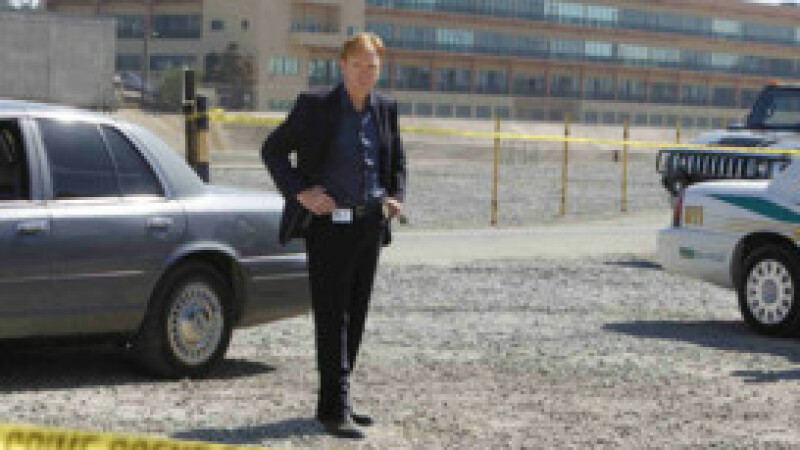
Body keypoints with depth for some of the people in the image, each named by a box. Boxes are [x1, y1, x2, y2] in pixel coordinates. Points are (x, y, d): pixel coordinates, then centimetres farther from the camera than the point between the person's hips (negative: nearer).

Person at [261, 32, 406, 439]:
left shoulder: (385, 109, 10)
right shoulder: (315, 105, -5)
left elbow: (397, 162, 23)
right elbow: (273, 149, -2)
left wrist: (395, 196, 5)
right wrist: (299, 192, -13)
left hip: (370, 224, 6)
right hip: (328, 223, -5)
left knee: (355, 316, 10)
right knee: (331, 317, -8)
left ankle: (336, 401, 20)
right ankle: (333, 409, -7)